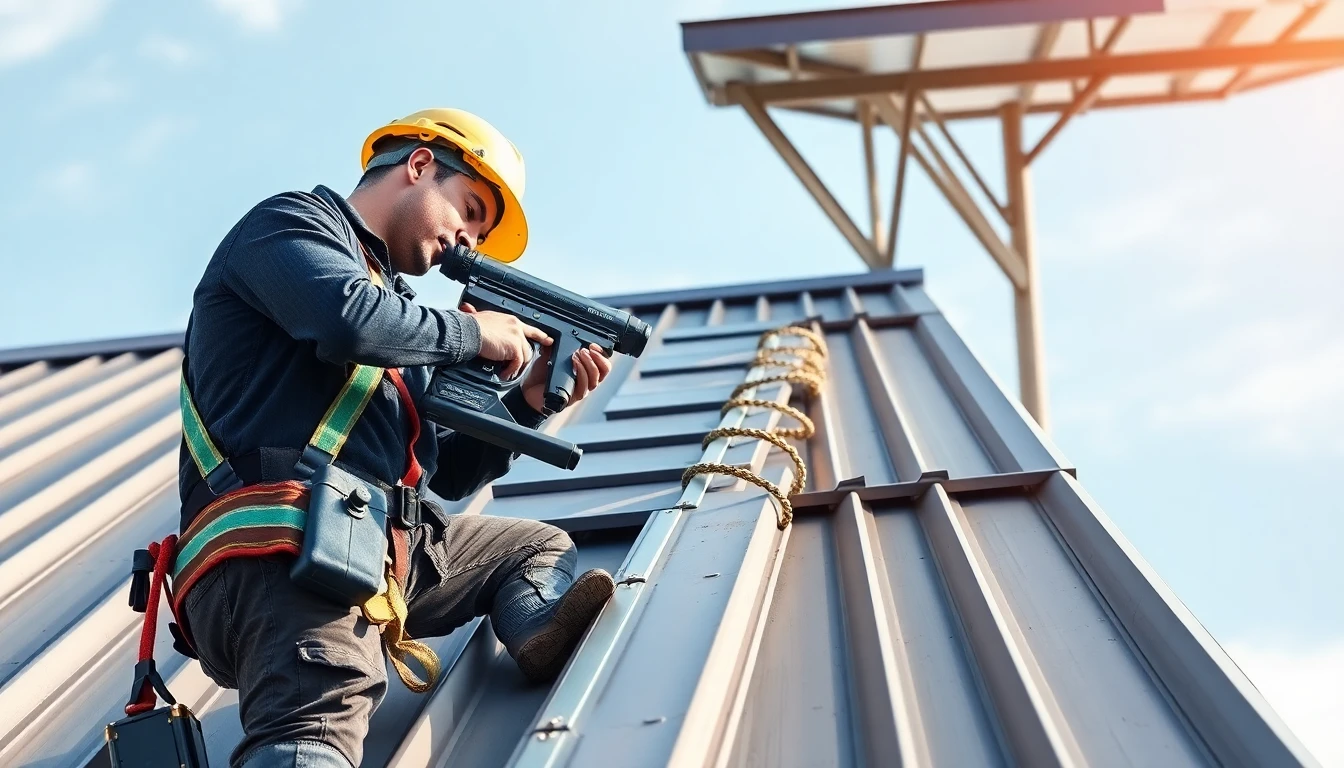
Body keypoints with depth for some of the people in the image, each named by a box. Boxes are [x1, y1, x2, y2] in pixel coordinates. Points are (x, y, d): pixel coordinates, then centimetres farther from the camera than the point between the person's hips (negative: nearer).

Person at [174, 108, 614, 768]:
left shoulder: (393, 298, 29)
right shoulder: (292, 222, 6)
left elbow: (444, 475, 27)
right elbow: (349, 318, -20)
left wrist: (531, 400, 14)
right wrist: (471, 332, -3)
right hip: (281, 551, -9)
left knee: (540, 546, 15)